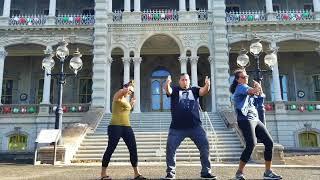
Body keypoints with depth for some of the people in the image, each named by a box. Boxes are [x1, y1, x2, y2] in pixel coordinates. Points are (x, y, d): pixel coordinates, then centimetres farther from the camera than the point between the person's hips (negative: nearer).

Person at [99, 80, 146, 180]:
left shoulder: (126, 100, 22)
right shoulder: (117, 95, 0)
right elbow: (124, 91, -22)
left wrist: (132, 103, 24)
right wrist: (130, 85, -2)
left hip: (127, 127, 8)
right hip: (115, 126, -8)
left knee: (133, 149, 3)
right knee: (110, 149, -4)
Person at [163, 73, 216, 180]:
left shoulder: (194, 90, 13)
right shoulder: (175, 90, 9)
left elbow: (203, 91, -6)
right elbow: (168, 90, -12)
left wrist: (207, 85, -29)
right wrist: (167, 84, -35)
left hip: (195, 126, 1)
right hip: (177, 127, -1)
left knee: (204, 146, 1)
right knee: (170, 148, -2)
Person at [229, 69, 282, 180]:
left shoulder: (248, 89, 25)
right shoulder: (241, 87, -2)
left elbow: (259, 102, 23)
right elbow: (255, 90, -20)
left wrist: (259, 91, 9)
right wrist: (257, 86, 1)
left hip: (255, 120, 9)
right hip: (245, 120, -9)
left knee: (269, 142, 3)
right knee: (251, 144, -22)